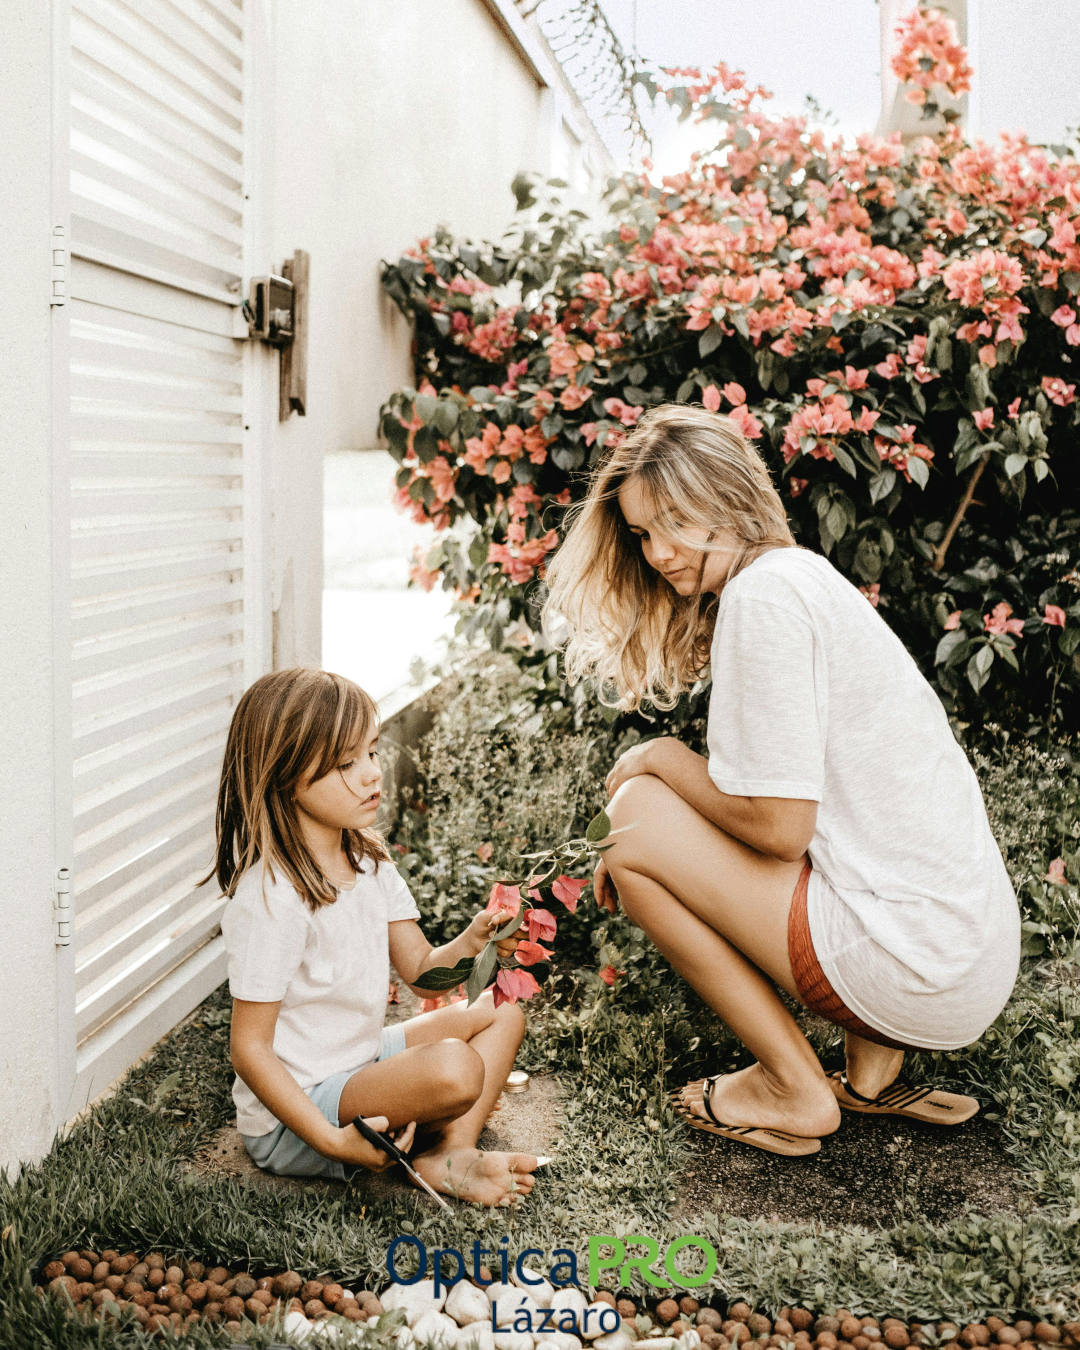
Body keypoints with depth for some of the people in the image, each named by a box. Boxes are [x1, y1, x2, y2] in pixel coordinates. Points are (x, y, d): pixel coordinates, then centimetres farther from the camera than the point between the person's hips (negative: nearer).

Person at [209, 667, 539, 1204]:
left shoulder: (368, 858, 2)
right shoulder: (270, 898, -25)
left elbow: (421, 971, 4)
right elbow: (249, 1048, -23)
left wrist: (473, 942, -17)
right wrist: (333, 1141, -29)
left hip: (359, 1065, 10)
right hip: (290, 1118, -9)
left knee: (501, 1010, 10)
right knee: (454, 1069, -31)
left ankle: (451, 1152, -7)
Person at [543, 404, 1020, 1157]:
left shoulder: (763, 592, -14)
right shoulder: (801, 574, 16)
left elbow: (779, 826, -17)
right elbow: (785, 798, 20)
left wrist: (662, 759, 0)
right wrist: (639, 853, 10)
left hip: (923, 975, -10)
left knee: (636, 813, -3)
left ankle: (797, 1091, 4)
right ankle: (876, 1068, 17)